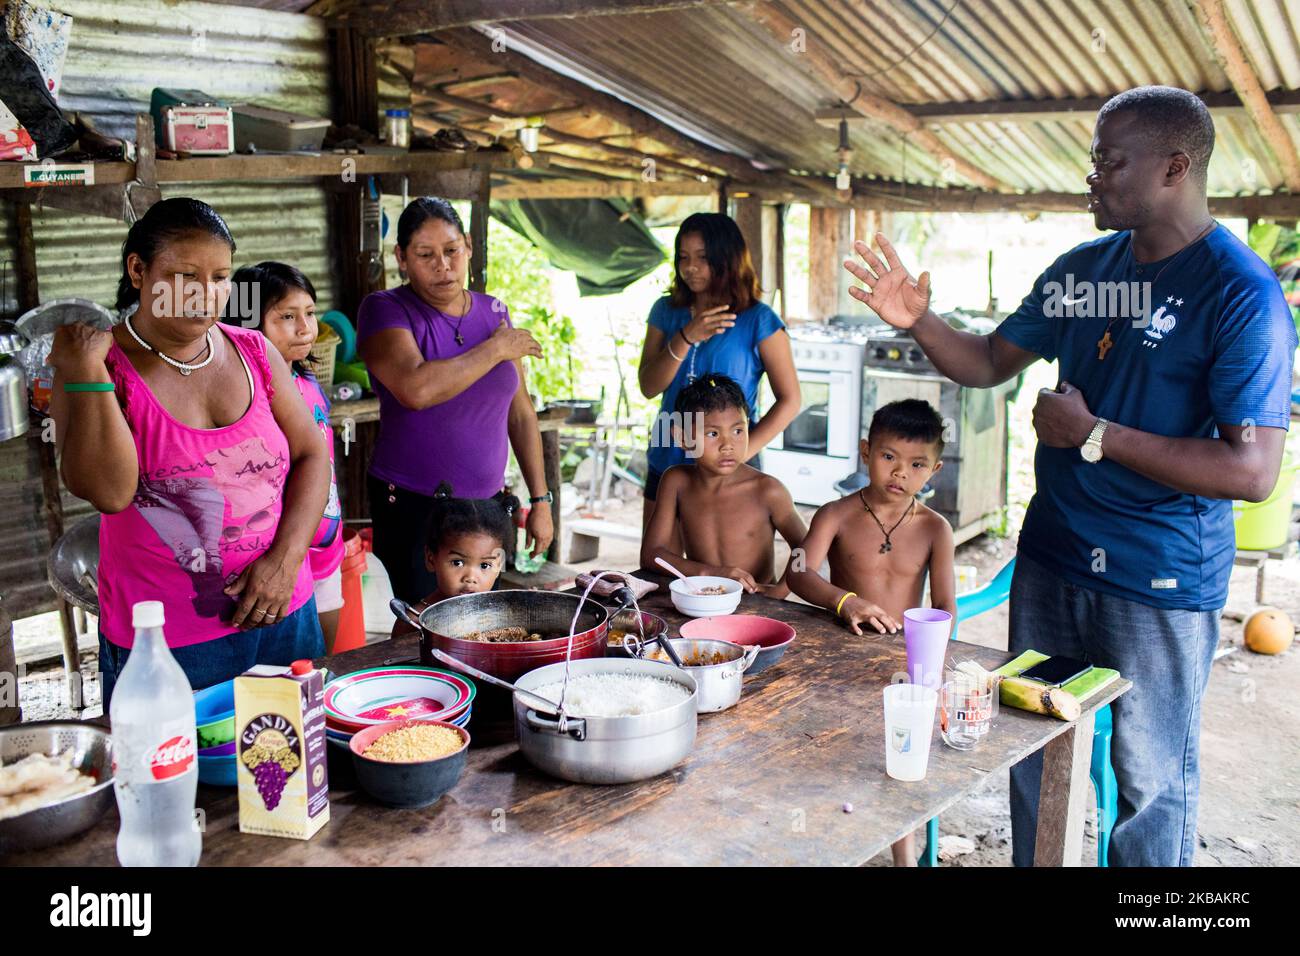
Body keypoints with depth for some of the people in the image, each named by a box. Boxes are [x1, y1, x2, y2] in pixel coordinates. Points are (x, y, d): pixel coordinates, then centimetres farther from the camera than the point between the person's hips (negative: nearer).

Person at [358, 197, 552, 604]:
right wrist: (495, 350, -13)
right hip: (412, 508, -4)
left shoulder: (494, 313, 8)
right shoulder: (384, 309, -6)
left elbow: (521, 414, 14)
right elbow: (416, 390, -26)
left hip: (487, 504, 4)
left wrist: (540, 500, 10)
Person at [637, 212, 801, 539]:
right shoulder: (666, 311, 4)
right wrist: (686, 338, -18)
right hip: (666, 463, 4)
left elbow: (789, 400, -9)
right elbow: (649, 387, -4)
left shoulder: (759, 320, -9)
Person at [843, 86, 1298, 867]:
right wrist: (919, 319, -6)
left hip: (1161, 581, -6)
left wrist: (1093, 433, -21)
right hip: (1051, 557, 6)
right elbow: (988, 364, 13)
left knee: (1152, 778, 9)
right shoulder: (1082, 268, 5)